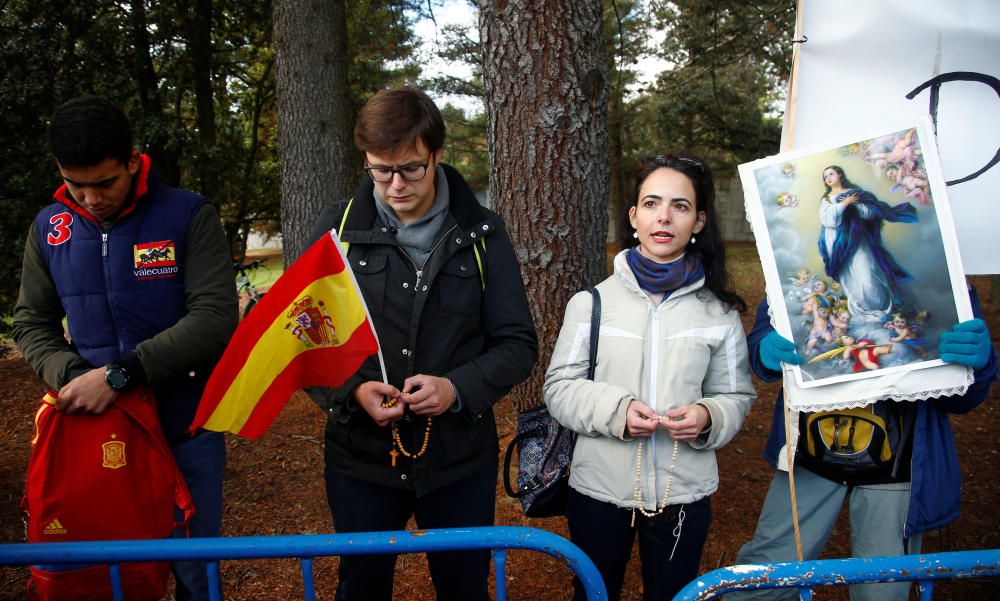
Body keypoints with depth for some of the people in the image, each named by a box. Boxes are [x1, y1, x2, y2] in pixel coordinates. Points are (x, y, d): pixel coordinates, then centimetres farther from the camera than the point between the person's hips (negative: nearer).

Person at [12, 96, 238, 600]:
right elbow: (31, 324, 9)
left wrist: (118, 374, -24)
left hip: (184, 427, -3)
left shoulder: (189, 216, -9)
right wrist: (71, 377, -12)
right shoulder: (48, 229, 4)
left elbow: (215, 317, -17)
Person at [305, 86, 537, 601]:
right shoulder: (338, 228, -2)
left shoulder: (480, 233, -2)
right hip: (362, 457, 0)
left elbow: (518, 342, -2)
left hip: (460, 460, 0)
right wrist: (351, 391, -18)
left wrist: (458, 388, -19)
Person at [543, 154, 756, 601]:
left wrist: (708, 417, -19)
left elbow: (736, 396, 3)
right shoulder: (592, 302, -4)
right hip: (599, 490, 0)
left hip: (683, 495, 1)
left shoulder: (719, 313, -1)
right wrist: (615, 408, -20)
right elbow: (559, 387, -3)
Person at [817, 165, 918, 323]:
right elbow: (826, 218, -6)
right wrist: (843, 204, -11)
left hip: (856, 239, -2)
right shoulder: (825, 200, 14)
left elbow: (870, 212, 0)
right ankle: (864, 313, 12)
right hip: (838, 243, 2)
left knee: (866, 277, -12)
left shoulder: (855, 192, 10)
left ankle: (883, 309, 1)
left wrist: (854, 203, -12)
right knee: (849, 280, 2)